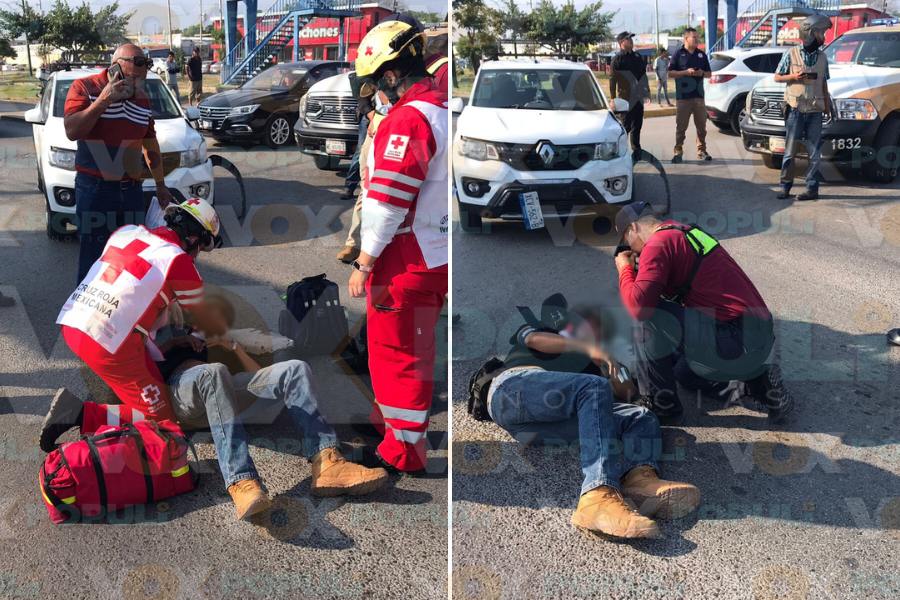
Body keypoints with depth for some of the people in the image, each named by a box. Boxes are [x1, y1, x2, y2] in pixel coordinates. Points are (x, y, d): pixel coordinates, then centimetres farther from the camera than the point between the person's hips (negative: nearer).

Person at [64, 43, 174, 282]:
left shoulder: (141, 97, 12)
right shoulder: (85, 87, -3)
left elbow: (150, 144, 21)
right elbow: (72, 131, -17)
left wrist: (161, 185, 23)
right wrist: (104, 100, -20)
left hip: (132, 189, 5)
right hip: (94, 190, -5)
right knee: (94, 258, -3)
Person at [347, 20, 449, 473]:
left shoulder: (406, 120, -19)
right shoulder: (445, 111, 9)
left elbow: (387, 202, -22)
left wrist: (364, 263, -14)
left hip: (404, 261, -9)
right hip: (438, 259, 9)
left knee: (397, 352, 3)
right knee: (412, 348, 23)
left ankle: (403, 451, 15)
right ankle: (391, 418, 42)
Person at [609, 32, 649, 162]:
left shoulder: (638, 57, 15)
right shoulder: (618, 59, -6)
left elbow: (643, 75, 21)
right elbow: (612, 79, -9)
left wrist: (647, 92, 16)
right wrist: (613, 98, -13)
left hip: (638, 98, 6)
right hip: (626, 99, -6)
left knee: (637, 127, 10)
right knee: (625, 126, -4)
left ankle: (636, 151, 17)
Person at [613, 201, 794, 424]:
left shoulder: (658, 244, -12)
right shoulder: (685, 233, 19)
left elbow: (638, 305, -22)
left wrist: (625, 270, -4)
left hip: (736, 342, -10)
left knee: (649, 317, -12)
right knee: (684, 372, 31)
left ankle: (660, 403, 0)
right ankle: (756, 383, 14)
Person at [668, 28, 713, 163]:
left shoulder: (702, 54, 13)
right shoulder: (678, 54, 2)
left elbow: (709, 73, 17)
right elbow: (671, 73, -3)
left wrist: (702, 73, -5)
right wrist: (686, 72, -15)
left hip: (699, 95, 4)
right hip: (682, 96, -4)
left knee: (701, 125, 5)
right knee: (681, 126, -2)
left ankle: (701, 151, 13)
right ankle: (678, 151, 5)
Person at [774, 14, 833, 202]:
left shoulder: (822, 57, 9)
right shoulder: (791, 54, -1)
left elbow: (824, 84, 16)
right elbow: (777, 77, 4)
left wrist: (827, 106, 12)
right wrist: (794, 76, -13)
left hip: (815, 111, 3)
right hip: (795, 109, -3)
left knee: (815, 152, 1)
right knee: (790, 151, 0)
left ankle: (812, 188, 5)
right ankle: (785, 187, 7)